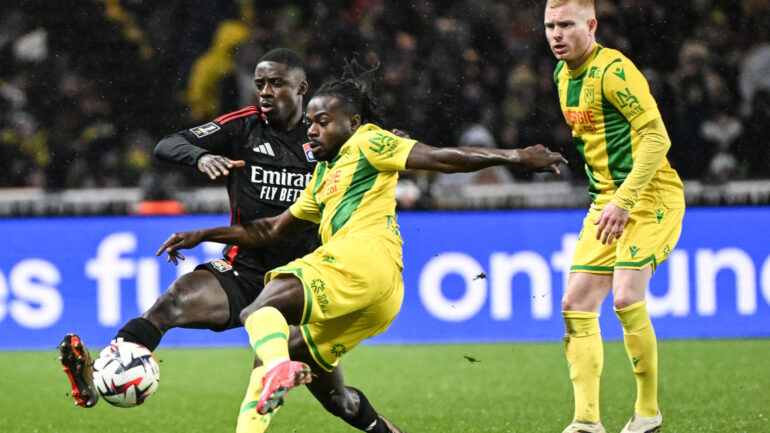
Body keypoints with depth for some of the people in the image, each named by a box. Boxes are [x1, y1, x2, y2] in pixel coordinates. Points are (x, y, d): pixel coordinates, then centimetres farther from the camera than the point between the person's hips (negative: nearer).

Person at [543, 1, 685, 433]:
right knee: (577, 304, -1)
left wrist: (624, 201, -28)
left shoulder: (612, 70, -18)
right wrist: (609, 201, 20)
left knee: (626, 297, -21)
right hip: (607, 200, 9)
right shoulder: (564, 75, 10)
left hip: (651, 196, -9)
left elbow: (657, 138, -23)